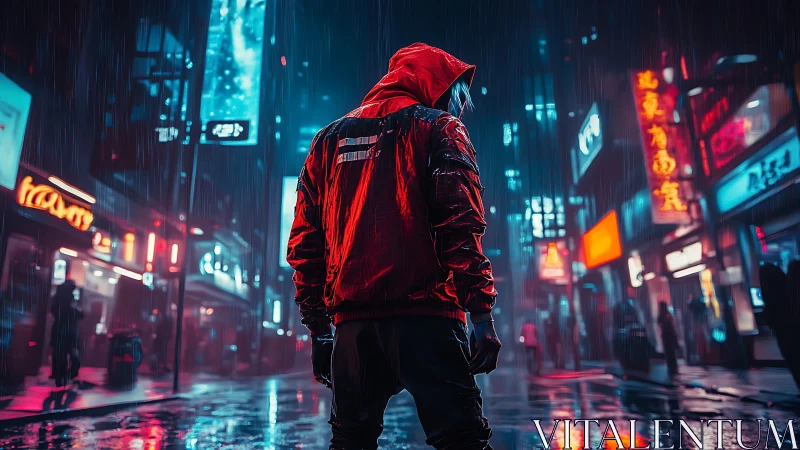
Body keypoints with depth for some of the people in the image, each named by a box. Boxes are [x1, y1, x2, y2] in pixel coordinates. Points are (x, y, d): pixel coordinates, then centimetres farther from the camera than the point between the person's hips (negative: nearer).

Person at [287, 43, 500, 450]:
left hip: (353, 321, 5)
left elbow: (304, 243, 14)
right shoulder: (437, 128, 6)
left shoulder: (330, 140, 19)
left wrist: (317, 325, 18)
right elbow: (460, 227, -9)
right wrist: (481, 311, -9)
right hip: (424, 316, -4)